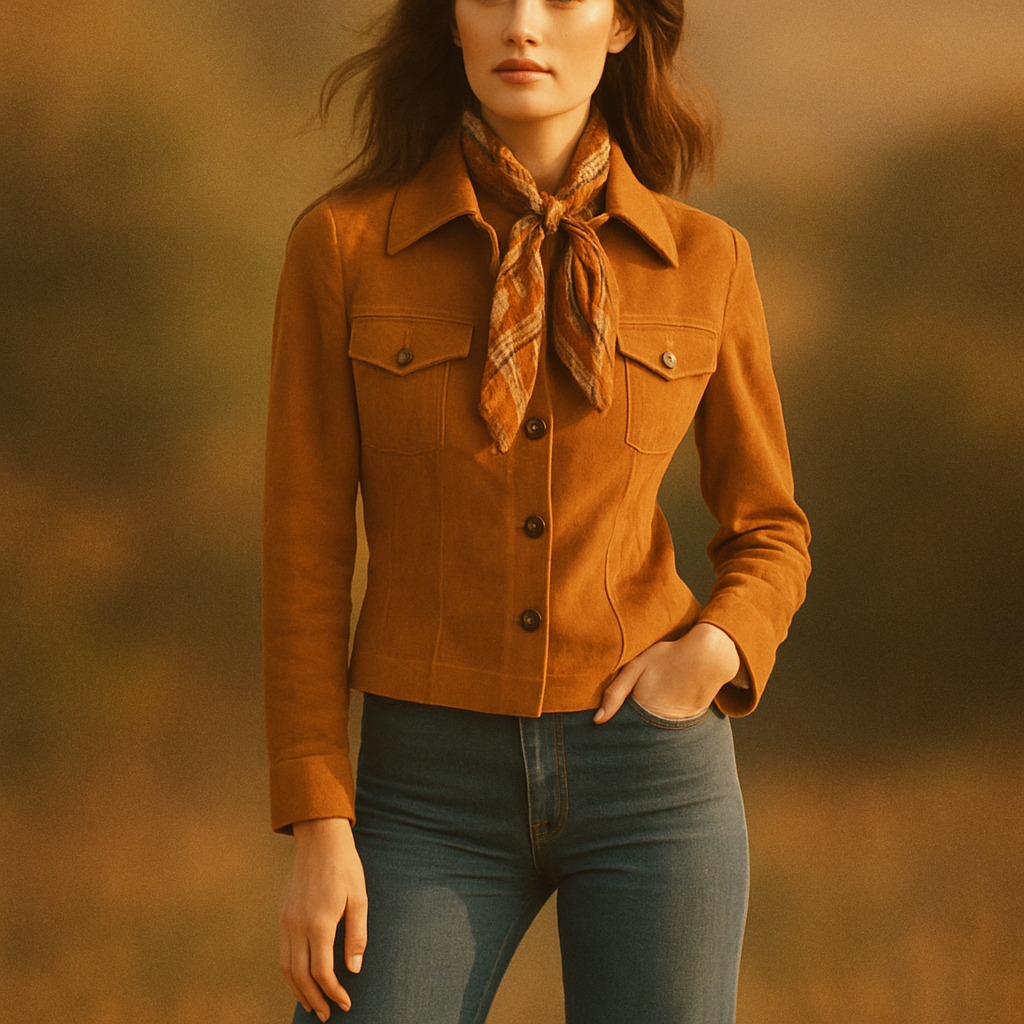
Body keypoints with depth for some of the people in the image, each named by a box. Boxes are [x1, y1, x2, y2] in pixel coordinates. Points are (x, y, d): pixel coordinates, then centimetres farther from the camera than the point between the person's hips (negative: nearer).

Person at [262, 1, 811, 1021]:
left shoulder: (702, 264, 0)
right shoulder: (342, 244, -4)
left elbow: (767, 538, 11)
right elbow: (306, 554, -3)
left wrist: (715, 653, -12)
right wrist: (319, 835, -8)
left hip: (651, 771, 0)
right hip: (438, 791, 0)